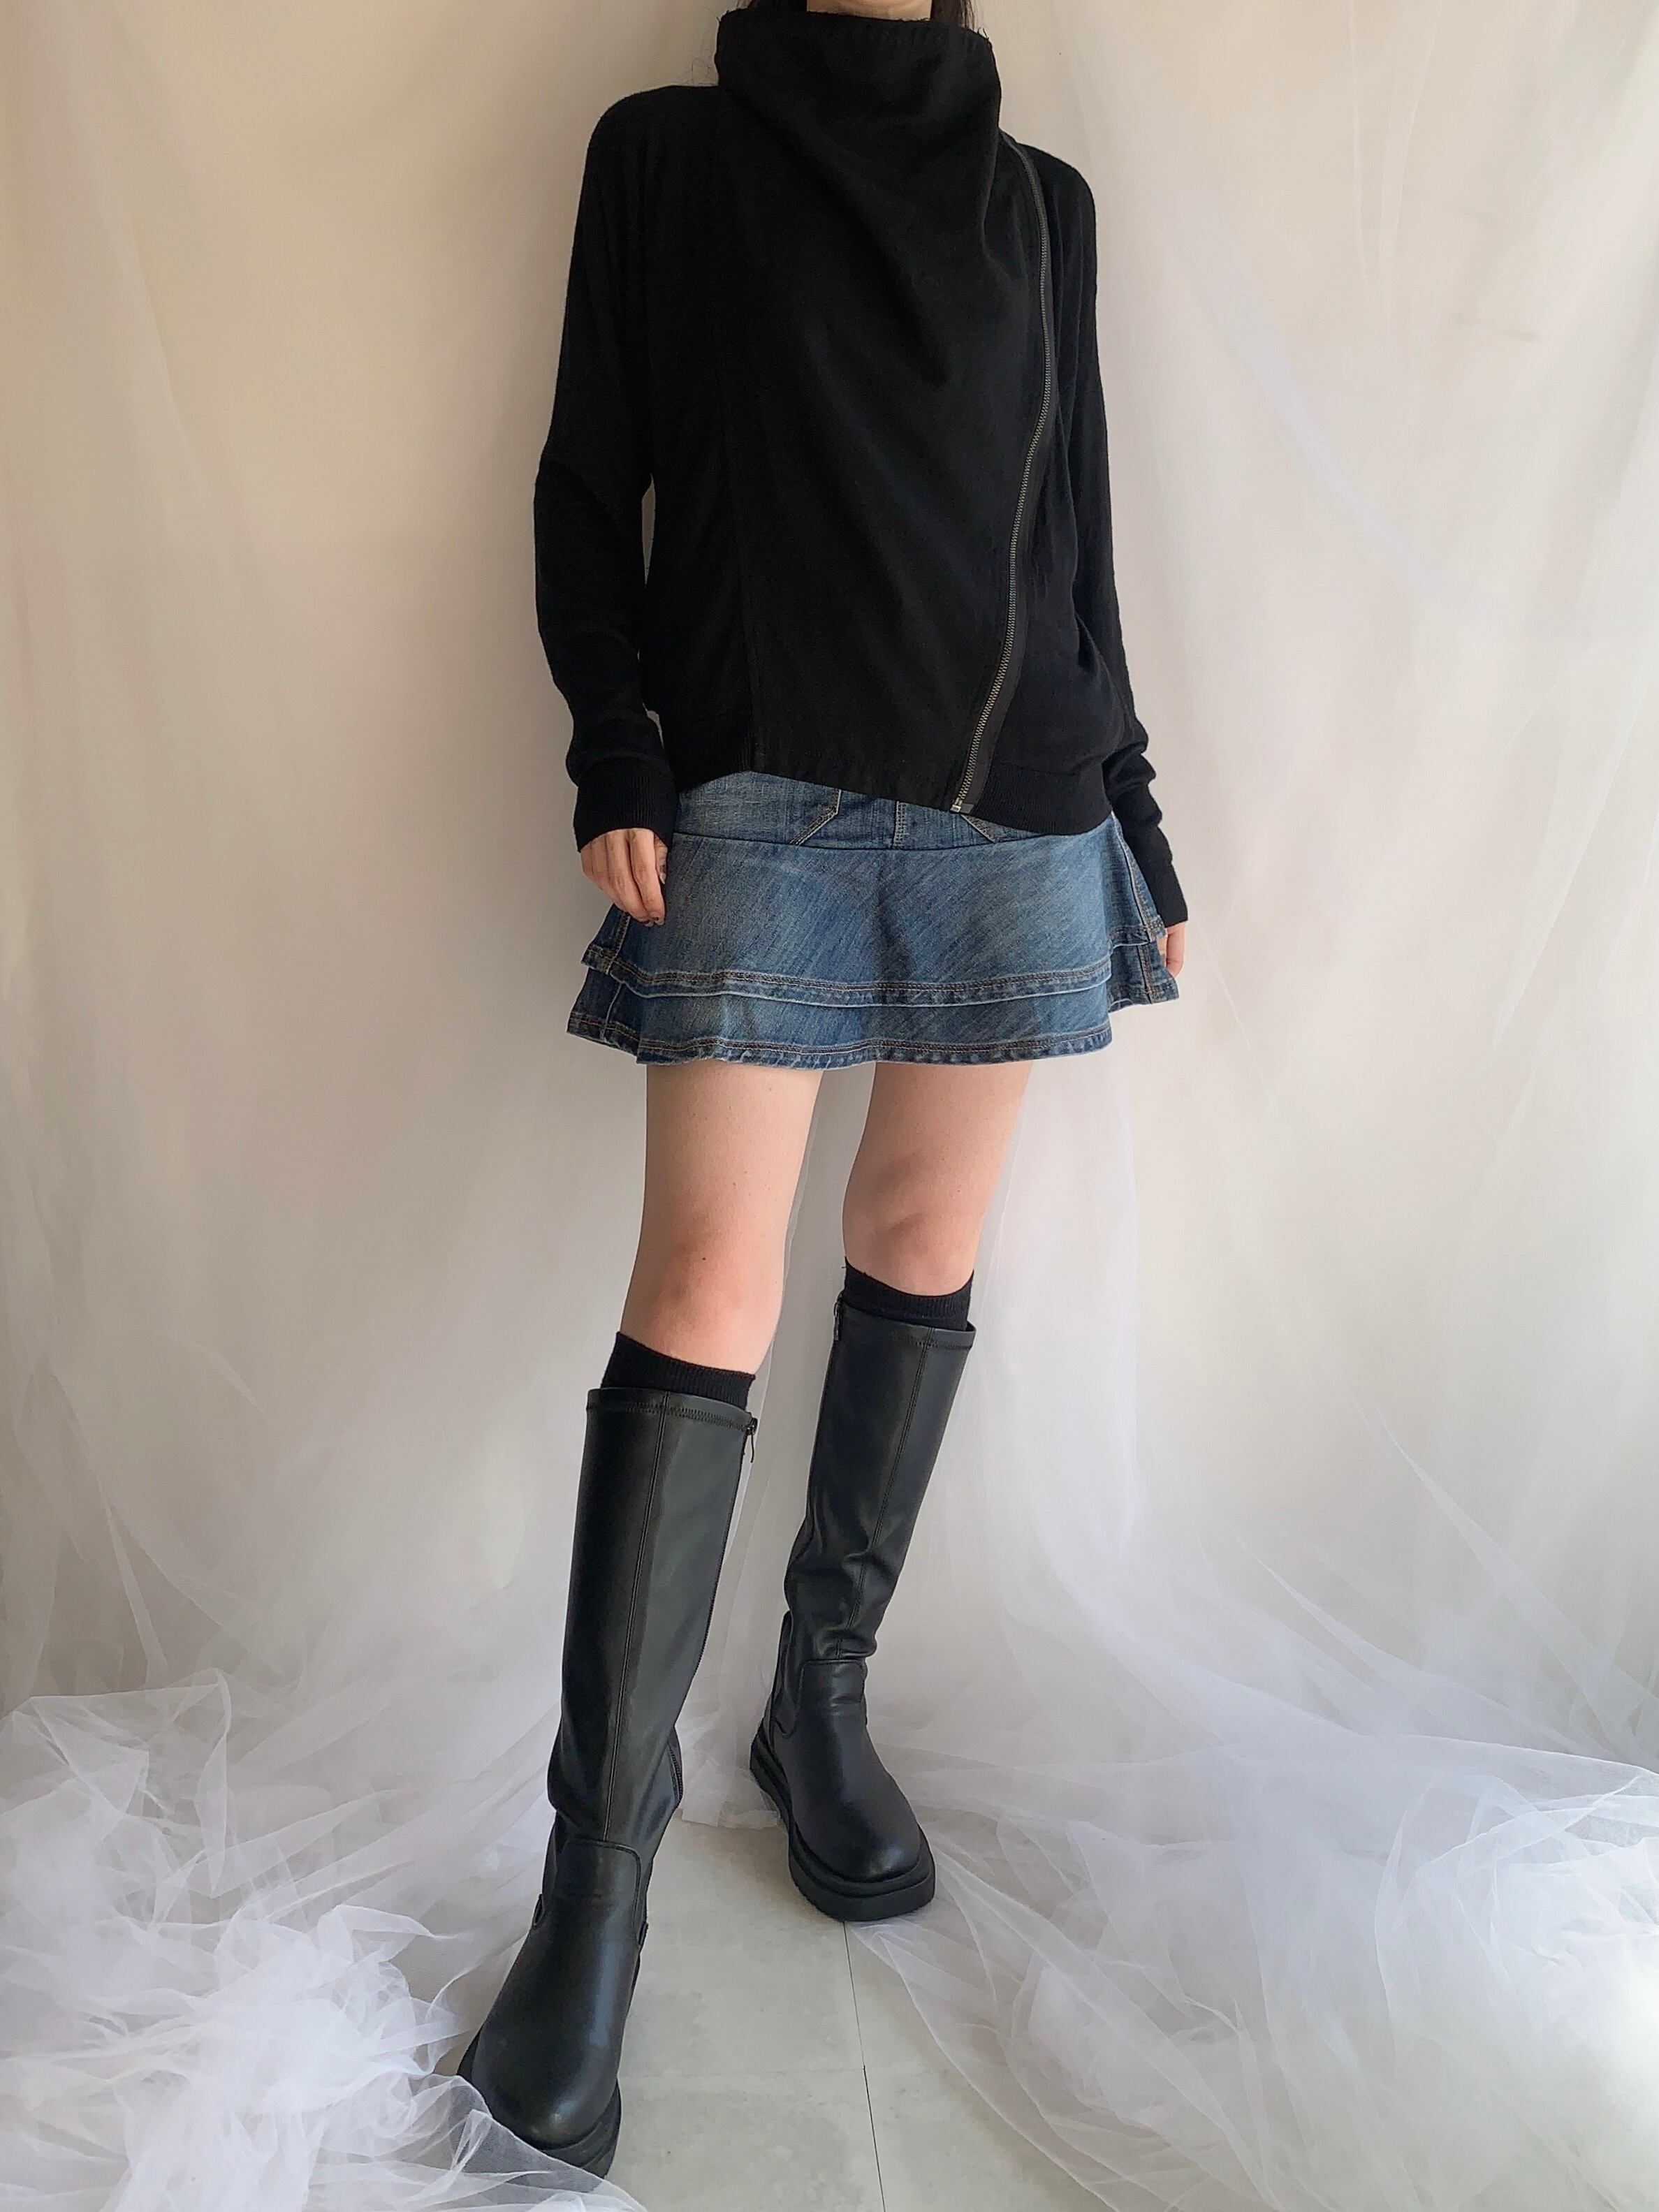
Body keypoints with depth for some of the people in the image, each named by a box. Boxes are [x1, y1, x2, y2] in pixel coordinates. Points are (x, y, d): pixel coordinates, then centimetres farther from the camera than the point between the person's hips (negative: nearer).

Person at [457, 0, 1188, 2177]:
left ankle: (826, 1702, 24)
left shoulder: (1041, 197, 19)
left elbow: (1076, 527, 17)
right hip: (762, 790, -4)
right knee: (710, 1293, -13)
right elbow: (586, 486, 6)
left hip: (1014, 795, 4)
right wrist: (615, 764, -8)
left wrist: (1133, 812, 13)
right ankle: (599, 1875, -4)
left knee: (924, 1252, 6)